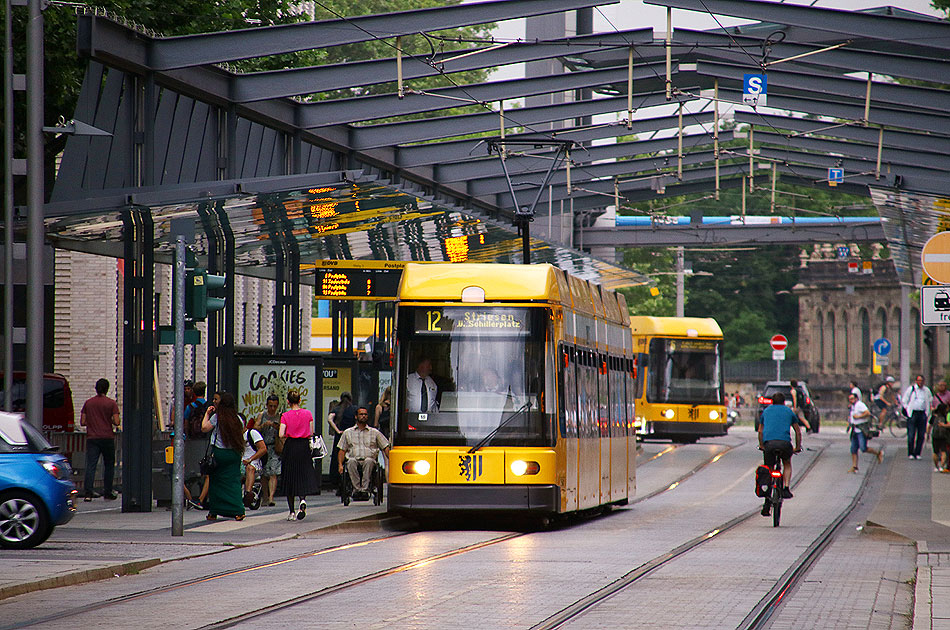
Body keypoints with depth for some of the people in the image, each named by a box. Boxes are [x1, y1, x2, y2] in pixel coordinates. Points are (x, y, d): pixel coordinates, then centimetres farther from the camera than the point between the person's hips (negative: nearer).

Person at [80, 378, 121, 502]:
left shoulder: (88, 403, 5)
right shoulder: (111, 403, -3)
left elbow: (83, 422, 5)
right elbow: (117, 422, -9)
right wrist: (116, 421, 13)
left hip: (92, 438, 2)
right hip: (107, 438, -2)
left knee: (90, 466, -4)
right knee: (108, 466, 12)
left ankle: (88, 493, -16)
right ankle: (107, 493, 13)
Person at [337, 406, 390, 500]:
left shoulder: (375, 432, 20)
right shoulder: (348, 433, 22)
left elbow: (386, 448, 16)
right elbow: (342, 450, 18)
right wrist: (340, 465, 1)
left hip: (369, 460, -1)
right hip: (354, 459, 1)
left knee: (369, 461, -37)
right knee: (351, 461, -36)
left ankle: (365, 489, -43)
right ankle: (356, 489, -40)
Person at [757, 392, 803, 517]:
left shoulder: (766, 411, 26)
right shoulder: (789, 412, 22)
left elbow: (760, 431, 33)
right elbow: (798, 432, 26)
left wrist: (761, 446, 44)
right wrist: (798, 447, 37)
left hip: (768, 443, 1)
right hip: (784, 443, -1)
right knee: (787, 464, 28)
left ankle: (767, 503, 7)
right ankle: (786, 489, 7)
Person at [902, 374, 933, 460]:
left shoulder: (927, 390, 11)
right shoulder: (910, 389, 3)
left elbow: (931, 400, 24)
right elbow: (904, 401, 8)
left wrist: (927, 412, 15)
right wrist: (907, 410, -1)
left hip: (923, 414, 3)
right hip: (912, 414, -3)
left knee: (921, 435, 1)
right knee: (911, 435, -6)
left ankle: (917, 453, 8)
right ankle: (910, 453, 0)